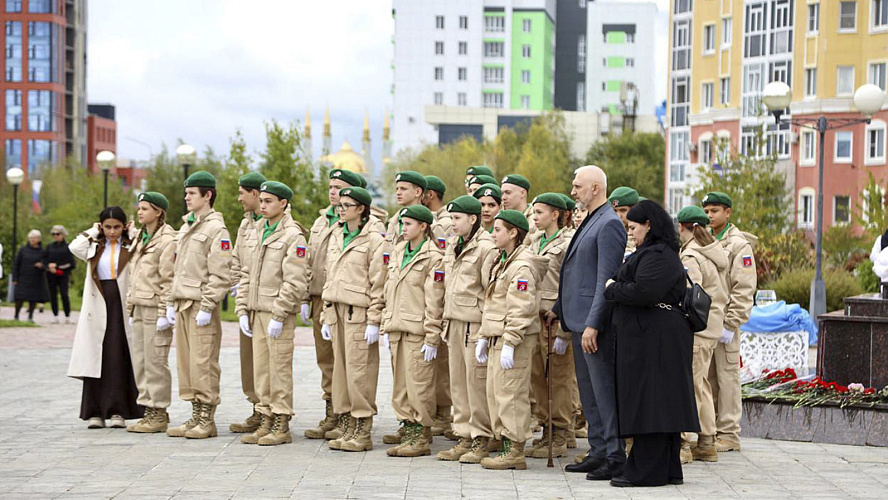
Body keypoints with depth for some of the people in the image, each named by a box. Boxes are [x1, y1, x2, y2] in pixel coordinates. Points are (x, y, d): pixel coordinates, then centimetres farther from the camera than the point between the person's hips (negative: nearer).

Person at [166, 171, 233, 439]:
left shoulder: (216, 229, -9)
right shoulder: (186, 228, 19)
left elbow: (220, 274, -14)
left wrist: (207, 307, -18)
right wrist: (171, 302, 17)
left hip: (201, 306, -9)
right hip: (182, 305, 9)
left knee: (203, 364, -7)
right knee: (185, 363, 9)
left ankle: (207, 421, -2)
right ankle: (196, 416, 16)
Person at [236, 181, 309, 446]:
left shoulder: (293, 236, -9)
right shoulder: (258, 232, 15)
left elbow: (295, 282, -15)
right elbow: (247, 273, 17)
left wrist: (278, 316, -18)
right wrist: (243, 311, 10)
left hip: (279, 314, -7)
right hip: (257, 312, 7)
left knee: (279, 370, -4)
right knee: (261, 369, 9)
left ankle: (282, 427, 1)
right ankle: (266, 422, 16)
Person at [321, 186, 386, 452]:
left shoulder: (374, 241, -6)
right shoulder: (336, 238, 16)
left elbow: (378, 284, -9)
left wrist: (374, 321, -13)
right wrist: (326, 316, 15)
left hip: (359, 312, -7)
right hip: (337, 311, 7)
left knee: (358, 370, -8)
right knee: (340, 368, 8)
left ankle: (362, 432, -4)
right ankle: (345, 423, 15)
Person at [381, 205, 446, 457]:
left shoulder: (433, 258, -8)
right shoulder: (397, 254, 15)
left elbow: (434, 302, -11)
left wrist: (431, 339, -13)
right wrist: (385, 328, 13)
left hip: (418, 332, -7)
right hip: (397, 330, 7)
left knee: (419, 386, -4)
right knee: (400, 387, 9)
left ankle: (422, 439, 3)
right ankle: (408, 434, 16)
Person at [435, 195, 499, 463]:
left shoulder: (486, 247, -11)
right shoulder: (453, 245, 15)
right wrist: (446, 320, 18)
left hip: (475, 321, -8)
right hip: (454, 321, 8)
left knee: (477, 380, -5)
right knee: (458, 381, 10)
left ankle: (482, 440, 3)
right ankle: (464, 437, 17)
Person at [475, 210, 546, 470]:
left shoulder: (522, 266, -15)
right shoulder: (504, 263, 18)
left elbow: (521, 310, -20)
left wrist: (509, 343, -23)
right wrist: (484, 337, 19)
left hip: (514, 340, -10)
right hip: (497, 338, 10)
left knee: (511, 394, -7)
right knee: (495, 393, 12)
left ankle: (515, 451, -3)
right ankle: (506, 446, 18)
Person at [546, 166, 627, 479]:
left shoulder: (609, 224, -14)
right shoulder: (589, 222, 17)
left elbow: (606, 278, -19)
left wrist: (593, 324, -23)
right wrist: (558, 309, 22)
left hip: (595, 324, -10)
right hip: (579, 322, 10)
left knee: (603, 390, -7)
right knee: (588, 392, 13)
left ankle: (615, 457, -3)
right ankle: (599, 452, 20)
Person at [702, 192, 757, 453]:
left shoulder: (739, 245, -6)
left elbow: (743, 290, -11)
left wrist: (731, 324, -16)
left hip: (724, 321, -7)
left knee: (727, 375, -4)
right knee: (706, 376, 9)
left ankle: (728, 433, 0)